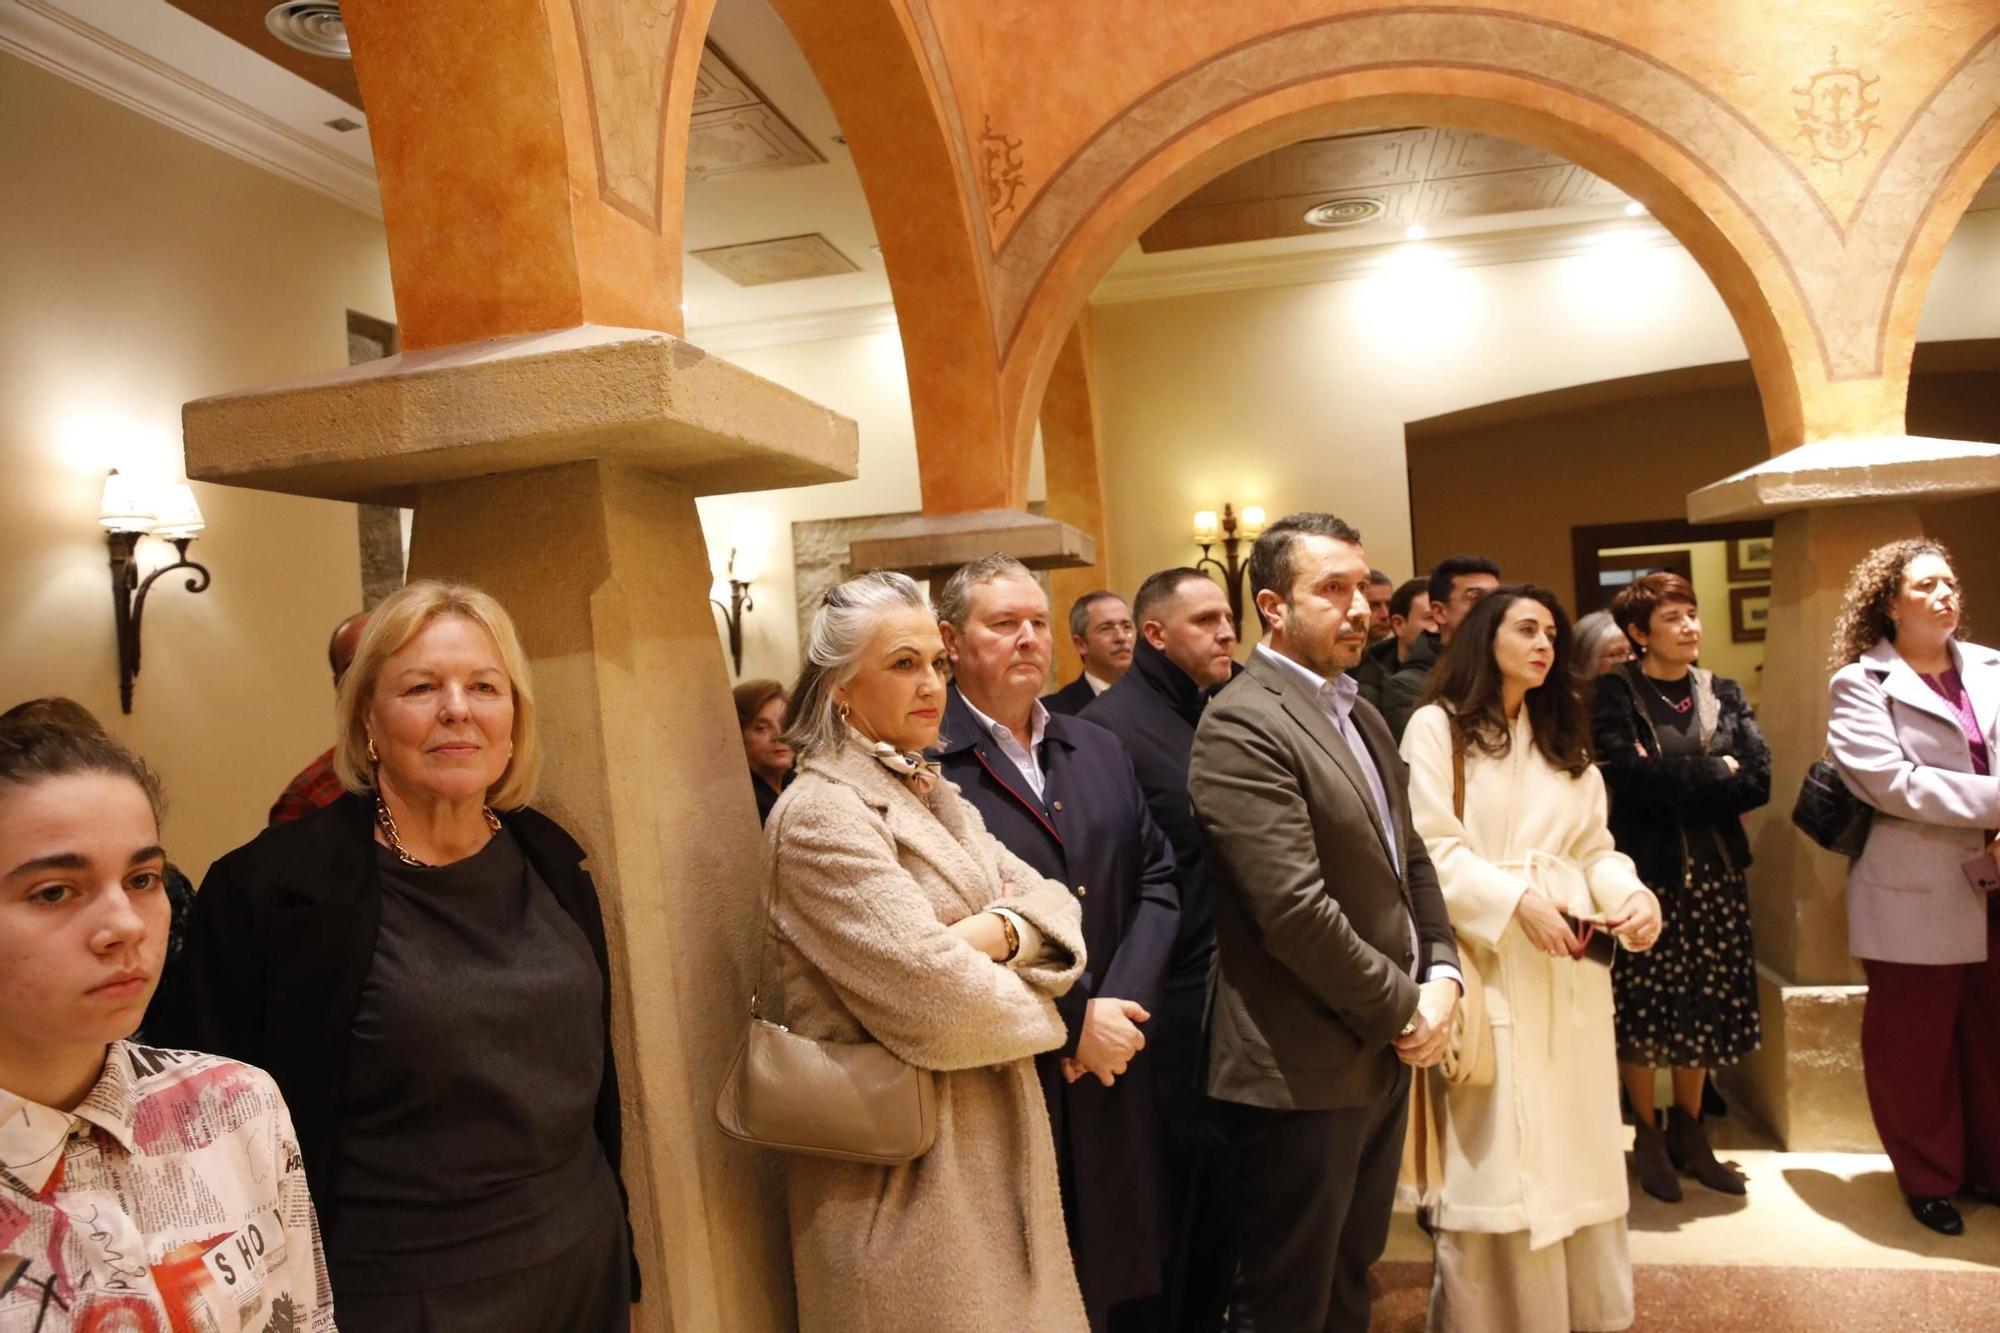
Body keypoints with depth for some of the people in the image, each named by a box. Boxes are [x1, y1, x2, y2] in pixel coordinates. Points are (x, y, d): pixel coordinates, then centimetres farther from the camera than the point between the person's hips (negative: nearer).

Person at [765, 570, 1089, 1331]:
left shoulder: (931, 794, 9)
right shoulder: (823, 814, -19)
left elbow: (1052, 902, 3)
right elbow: (934, 995, -27)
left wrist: (999, 931, -20)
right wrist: (1060, 1020, -9)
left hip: (986, 1127, 8)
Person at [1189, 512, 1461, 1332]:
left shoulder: (1361, 714, 12)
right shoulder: (1241, 726, -19)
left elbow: (1409, 859, 15)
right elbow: (1296, 911, -25)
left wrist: (1439, 976, -1)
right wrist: (1405, 1009, -13)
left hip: (1385, 1051, 8)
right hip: (1303, 1073, -8)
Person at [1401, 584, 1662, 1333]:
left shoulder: (1563, 736, 19)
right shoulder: (1438, 725, -2)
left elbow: (1594, 848, 12)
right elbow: (1431, 848, -11)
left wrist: (1633, 894, -7)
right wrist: (1517, 901, -20)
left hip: (1571, 969, 6)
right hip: (1490, 968, -6)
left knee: (1580, 1152, 12)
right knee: (1498, 1164, 0)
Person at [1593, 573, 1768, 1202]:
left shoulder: (1723, 694, 10)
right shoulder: (1614, 694, -4)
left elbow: (1759, 781, -2)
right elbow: (1630, 776, -19)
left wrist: (1675, 784, -13)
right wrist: (1715, 773, -10)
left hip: (1716, 870, 5)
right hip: (1644, 869, -4)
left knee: (1707, 1004, 10)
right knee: (1643, 1006, 2)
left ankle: (1689, 1132, 26)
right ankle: (1647, 1138, 18)